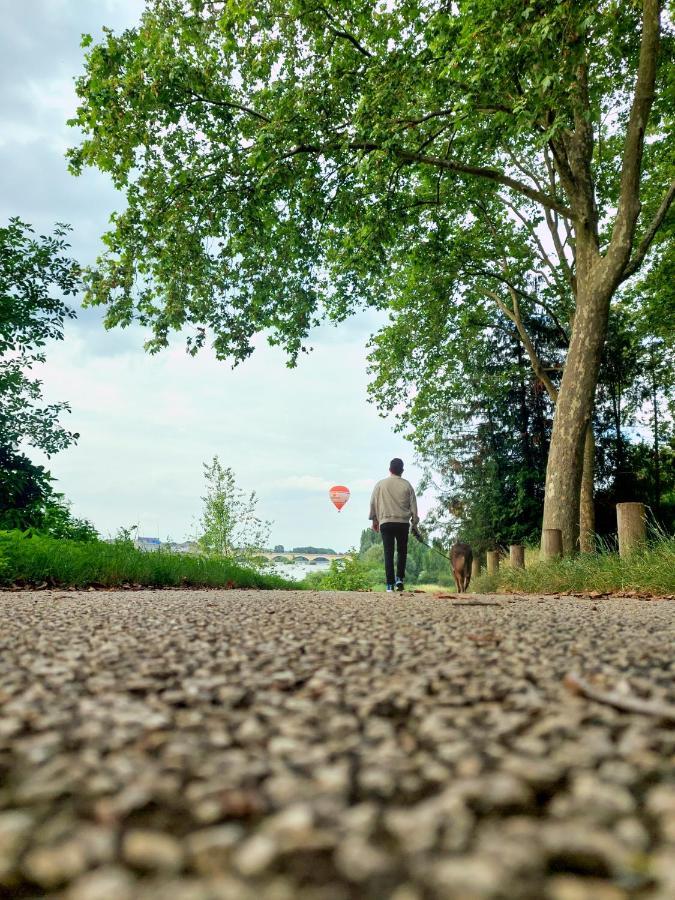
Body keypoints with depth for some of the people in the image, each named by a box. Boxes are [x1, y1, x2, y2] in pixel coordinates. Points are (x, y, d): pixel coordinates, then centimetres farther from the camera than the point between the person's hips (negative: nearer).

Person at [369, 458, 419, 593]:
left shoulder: (380, 484, 2)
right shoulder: (407, 485, 2)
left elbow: (373, 503, 5)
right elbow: (413, 506, 5)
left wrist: (374, 520, 15)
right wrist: (414, 523, 13)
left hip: (385, 523, 0)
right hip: (403, 523, 0)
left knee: (388, 553, 1)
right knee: (402, 552, 15)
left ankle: (390, 584, -2)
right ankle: (400, 579, 5)